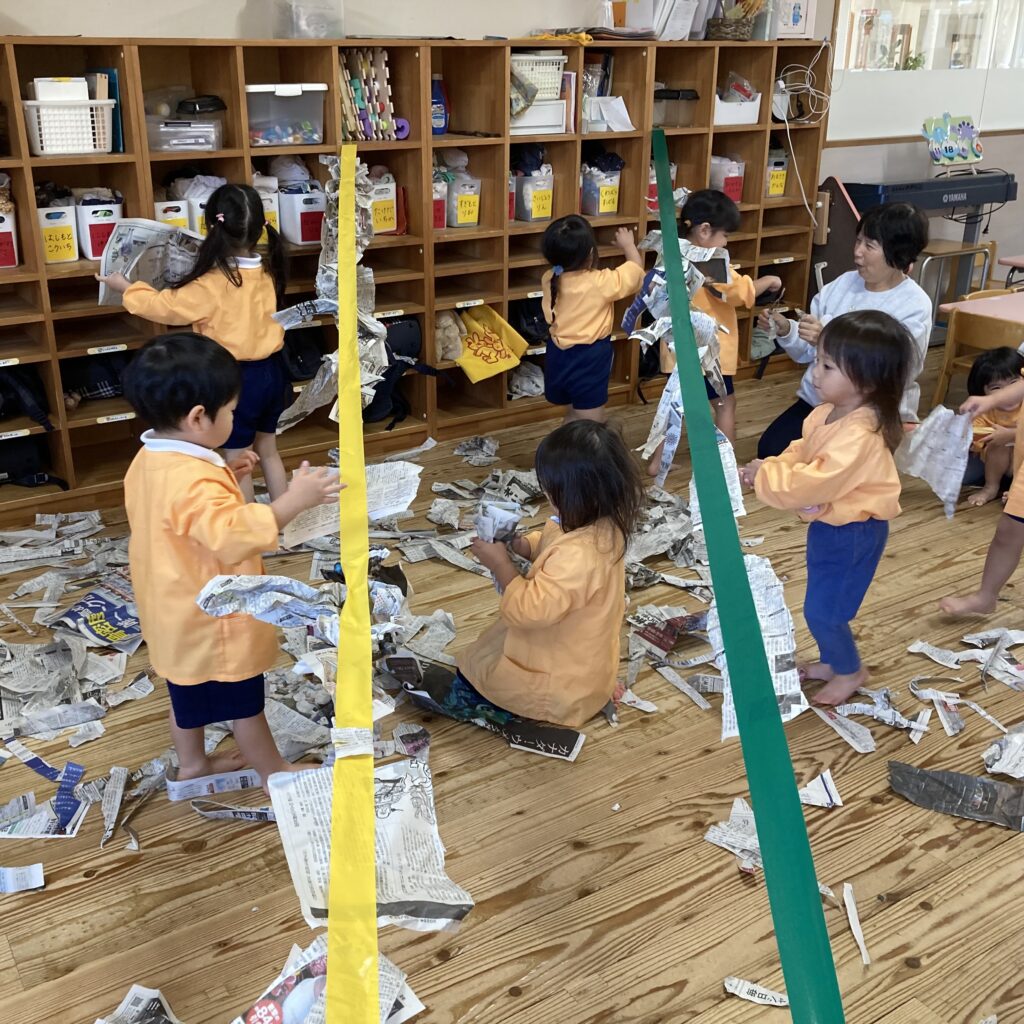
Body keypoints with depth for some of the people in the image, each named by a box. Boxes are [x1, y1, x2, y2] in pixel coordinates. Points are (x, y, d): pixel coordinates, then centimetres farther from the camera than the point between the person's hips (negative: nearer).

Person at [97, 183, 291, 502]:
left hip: (236, 379, -7)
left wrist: (125, 287, 6)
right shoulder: (266, 273, -2)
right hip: (271, 371, 7)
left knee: (236, 462, 8)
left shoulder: (210, 286, -21)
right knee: (268, 452, 21)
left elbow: (164, 306, -10)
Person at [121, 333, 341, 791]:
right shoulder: (193, 481, -34)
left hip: (178, 613, 9)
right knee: (244, 703, 11)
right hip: (214, 618, -9)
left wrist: (225, 477, 6)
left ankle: (191, 762, 45)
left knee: (188, 692, 27)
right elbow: (234, 535, -46)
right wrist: (293, 500, -48)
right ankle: (274, 772, 30)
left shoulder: (149, 460, -2)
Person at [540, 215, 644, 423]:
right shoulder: (601, 283, -19)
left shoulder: (549, 280, -5)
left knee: (574, 417, 26)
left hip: (559, 357, 6)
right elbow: (636, 268, -4)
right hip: (589, 360, -6)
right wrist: (628, 245, 14)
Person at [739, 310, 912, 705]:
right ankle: (832, 661, 44)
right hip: (828, 524, 9)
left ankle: (851, 671, 26)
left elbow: (812, 483, -36)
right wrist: (769, 466, -10)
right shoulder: (827, 413, -4)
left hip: (854, 534, -9)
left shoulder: (859, 436, -34)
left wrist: (764, 477, -25)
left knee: (823, 611, 1)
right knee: (821, 605, 23)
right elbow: (800, 454, 9)